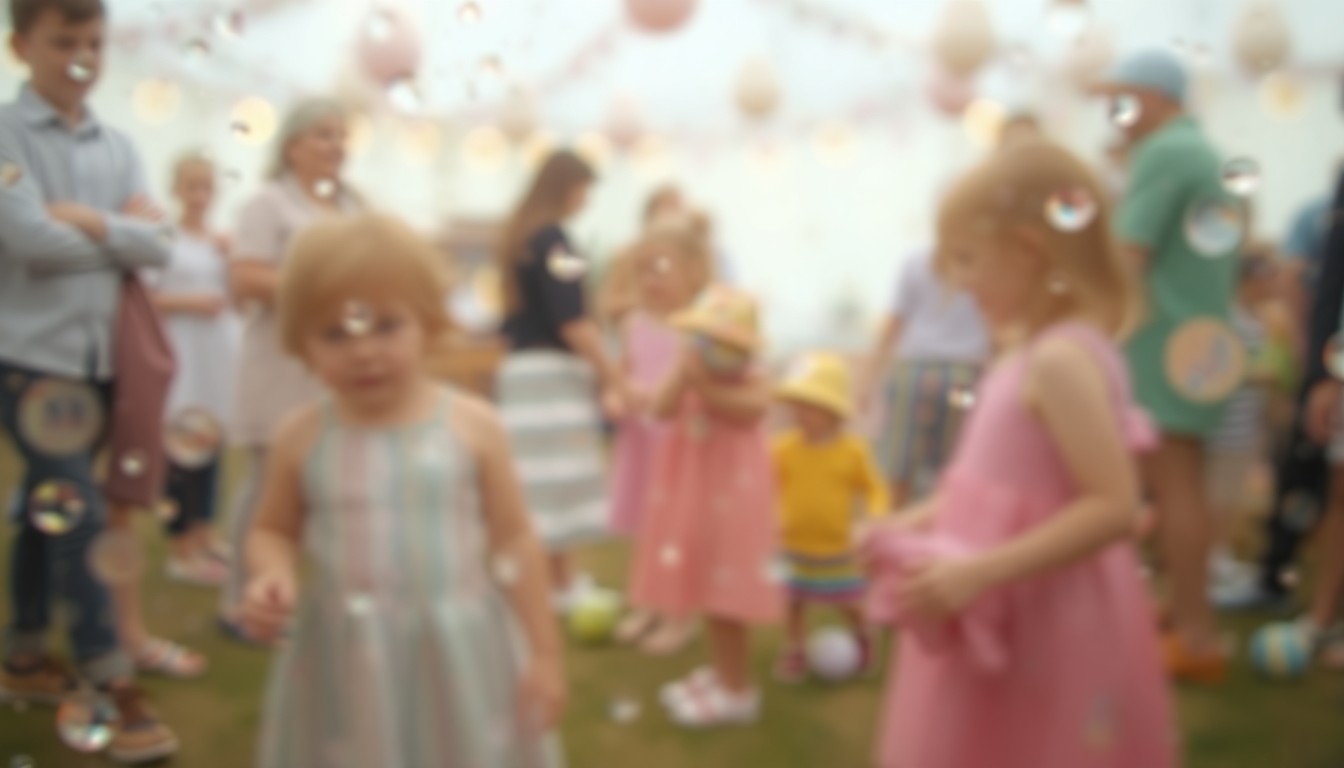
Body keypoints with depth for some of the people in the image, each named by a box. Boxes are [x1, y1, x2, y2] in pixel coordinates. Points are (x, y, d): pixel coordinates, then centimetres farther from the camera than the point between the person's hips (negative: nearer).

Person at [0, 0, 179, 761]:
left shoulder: (118, 147, 9)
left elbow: (159, 245, -1)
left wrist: (89, 220, -14)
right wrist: (120, 236, -6)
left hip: (99, 358, 5)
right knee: (79, 517, -8)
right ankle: (118, 688, -4)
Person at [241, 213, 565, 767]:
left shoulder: (473, 427, -8)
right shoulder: (301, 438, -4)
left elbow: (514, 541, -2)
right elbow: (273, 531, 11)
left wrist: (543, 651, 0)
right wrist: (271, 577, -12)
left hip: (456, 656, -1)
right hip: (350, 666, 1)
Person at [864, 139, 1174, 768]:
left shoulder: (1060, 359, -23)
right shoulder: (1031, 353, 6)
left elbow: (1114, 508, -28)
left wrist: (978, 572, -29)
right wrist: (917, 523, 6)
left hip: (1040, 628, -9)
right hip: (1005, 621, 9)